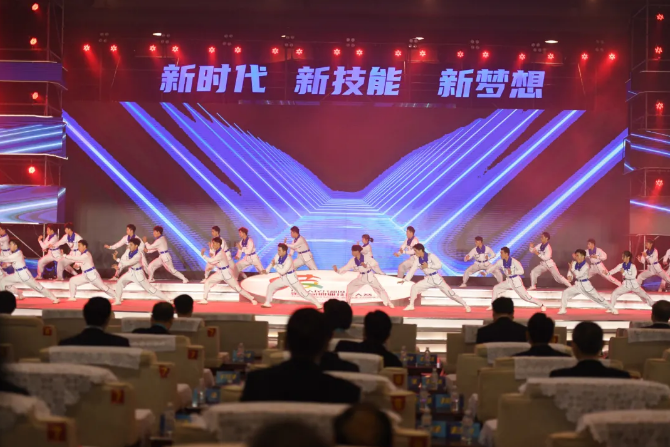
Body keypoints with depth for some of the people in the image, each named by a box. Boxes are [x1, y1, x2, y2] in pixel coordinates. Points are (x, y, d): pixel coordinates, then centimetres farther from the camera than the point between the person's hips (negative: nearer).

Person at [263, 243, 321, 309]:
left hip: (291, 278, -7)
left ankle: (318, 304, 1)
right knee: (271, 286, 9)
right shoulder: (278, 256, -9)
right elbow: (273, 262, 10)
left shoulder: (288, 260, -32)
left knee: (303, 293, -6)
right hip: (283, 278, 7)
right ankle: (267, 303, 24)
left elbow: (282, 272, -34)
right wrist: (267, 270, 0)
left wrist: (275, 265, -27)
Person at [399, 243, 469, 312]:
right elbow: (412, 270, 0)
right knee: (414, 287, -10)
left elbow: (439, 265, -22)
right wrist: (404, 280, -7)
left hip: (437, 278, -5)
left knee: (450, 293, -4)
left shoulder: (430, 256, -15)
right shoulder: (417, 260, 0)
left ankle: (465, 305, 6)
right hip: (428, 279, 5)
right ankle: (411, 305, -2)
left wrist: (428, 266, -23)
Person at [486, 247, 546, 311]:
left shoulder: (514, 261, -24)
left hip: (516, 281, -6)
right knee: (496, 288, 1)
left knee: (526, 296, -4)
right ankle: (493, 306, 11)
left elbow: (521, 271, -24)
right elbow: (493, 267, 1)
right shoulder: (501, 261, -8)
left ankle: (541, 305, 10)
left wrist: (512, 272, -36)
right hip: (509, 281, 6)